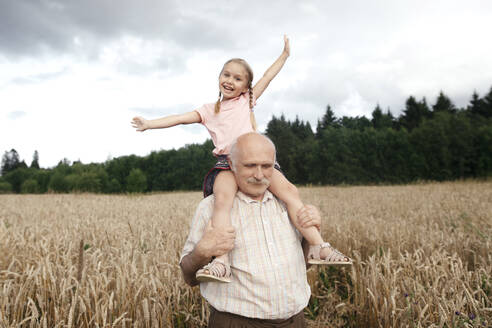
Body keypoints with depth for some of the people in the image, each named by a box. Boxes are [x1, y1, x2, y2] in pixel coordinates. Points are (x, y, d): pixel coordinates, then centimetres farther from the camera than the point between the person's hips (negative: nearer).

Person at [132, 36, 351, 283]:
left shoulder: (247, 100, 23)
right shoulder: (210, 110, 22)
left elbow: (267, 77, 25)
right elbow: (182, 118, 16)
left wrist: (285, 54, 27)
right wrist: (149, 123, 11)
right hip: (226, 162, -1)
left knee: (289, 191, -19)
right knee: (222, 199, -32)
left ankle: (319, 247, -18)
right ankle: (221, 263, -43)